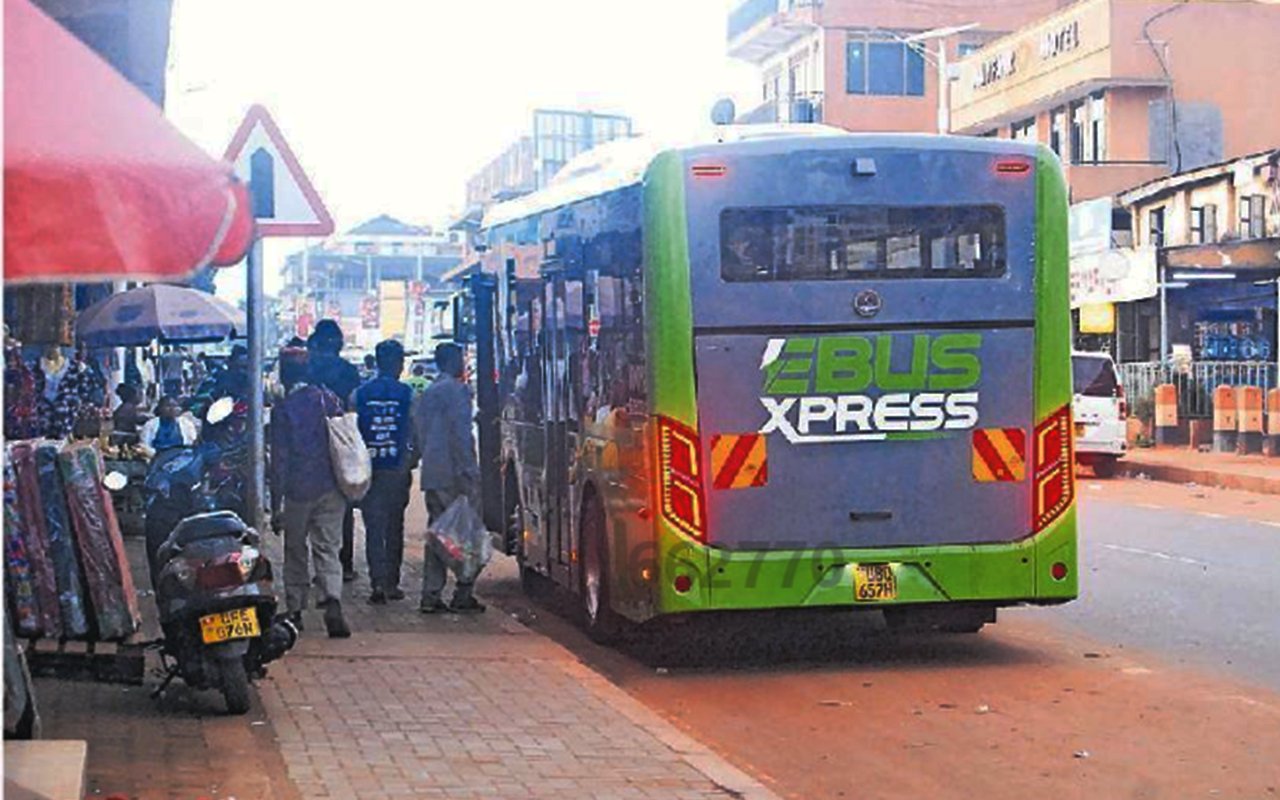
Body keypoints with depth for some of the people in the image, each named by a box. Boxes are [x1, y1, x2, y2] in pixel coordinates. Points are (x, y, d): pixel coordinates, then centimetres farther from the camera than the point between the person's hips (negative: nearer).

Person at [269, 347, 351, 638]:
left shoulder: (282, 409, -9)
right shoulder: (329, 399, 3)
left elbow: (279, 459, -9)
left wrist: (276, 504, -6)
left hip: (299, 491, -3)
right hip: (331, 489, 3)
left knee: (295, 551, 11)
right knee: (328, 549, 3)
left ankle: (295, 610, 15)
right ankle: (332, 602, -18)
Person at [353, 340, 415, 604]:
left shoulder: (360, 394, 0)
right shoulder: (406, 394, -4)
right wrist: (411, 461, 10)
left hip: (369, 470, 0)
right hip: (397, 468, 0)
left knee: (374, 528, 1)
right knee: (395, 528, 12)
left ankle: (378, 583, -10)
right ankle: (392, 583, 14)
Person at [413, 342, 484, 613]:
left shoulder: (425, 395, 18)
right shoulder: (457, 390, -8)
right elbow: (460, 433, -16)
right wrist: (466, 471, -17)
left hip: (431, 476, 8)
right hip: (454, 475, -8)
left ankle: (431, 596, 7)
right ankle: (462, 595, -3)